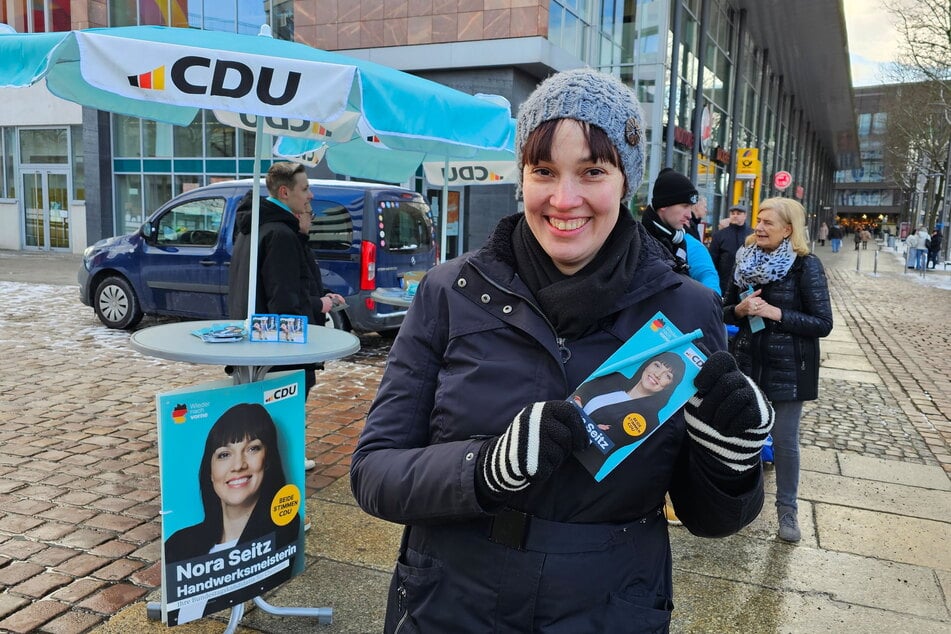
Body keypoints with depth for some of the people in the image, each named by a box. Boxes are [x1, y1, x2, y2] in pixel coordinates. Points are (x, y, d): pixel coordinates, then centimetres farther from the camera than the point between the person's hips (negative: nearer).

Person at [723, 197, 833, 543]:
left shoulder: (806, 265, -10)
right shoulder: (747, 261, 3)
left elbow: (823, 323, -13)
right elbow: (725, 311, 10)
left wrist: (776, 313, -22)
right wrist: (740, 309, -12)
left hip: (788, 367, -4)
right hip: (747, 361, 4)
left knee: (785, 440, 4)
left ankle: (787, 508, 21)